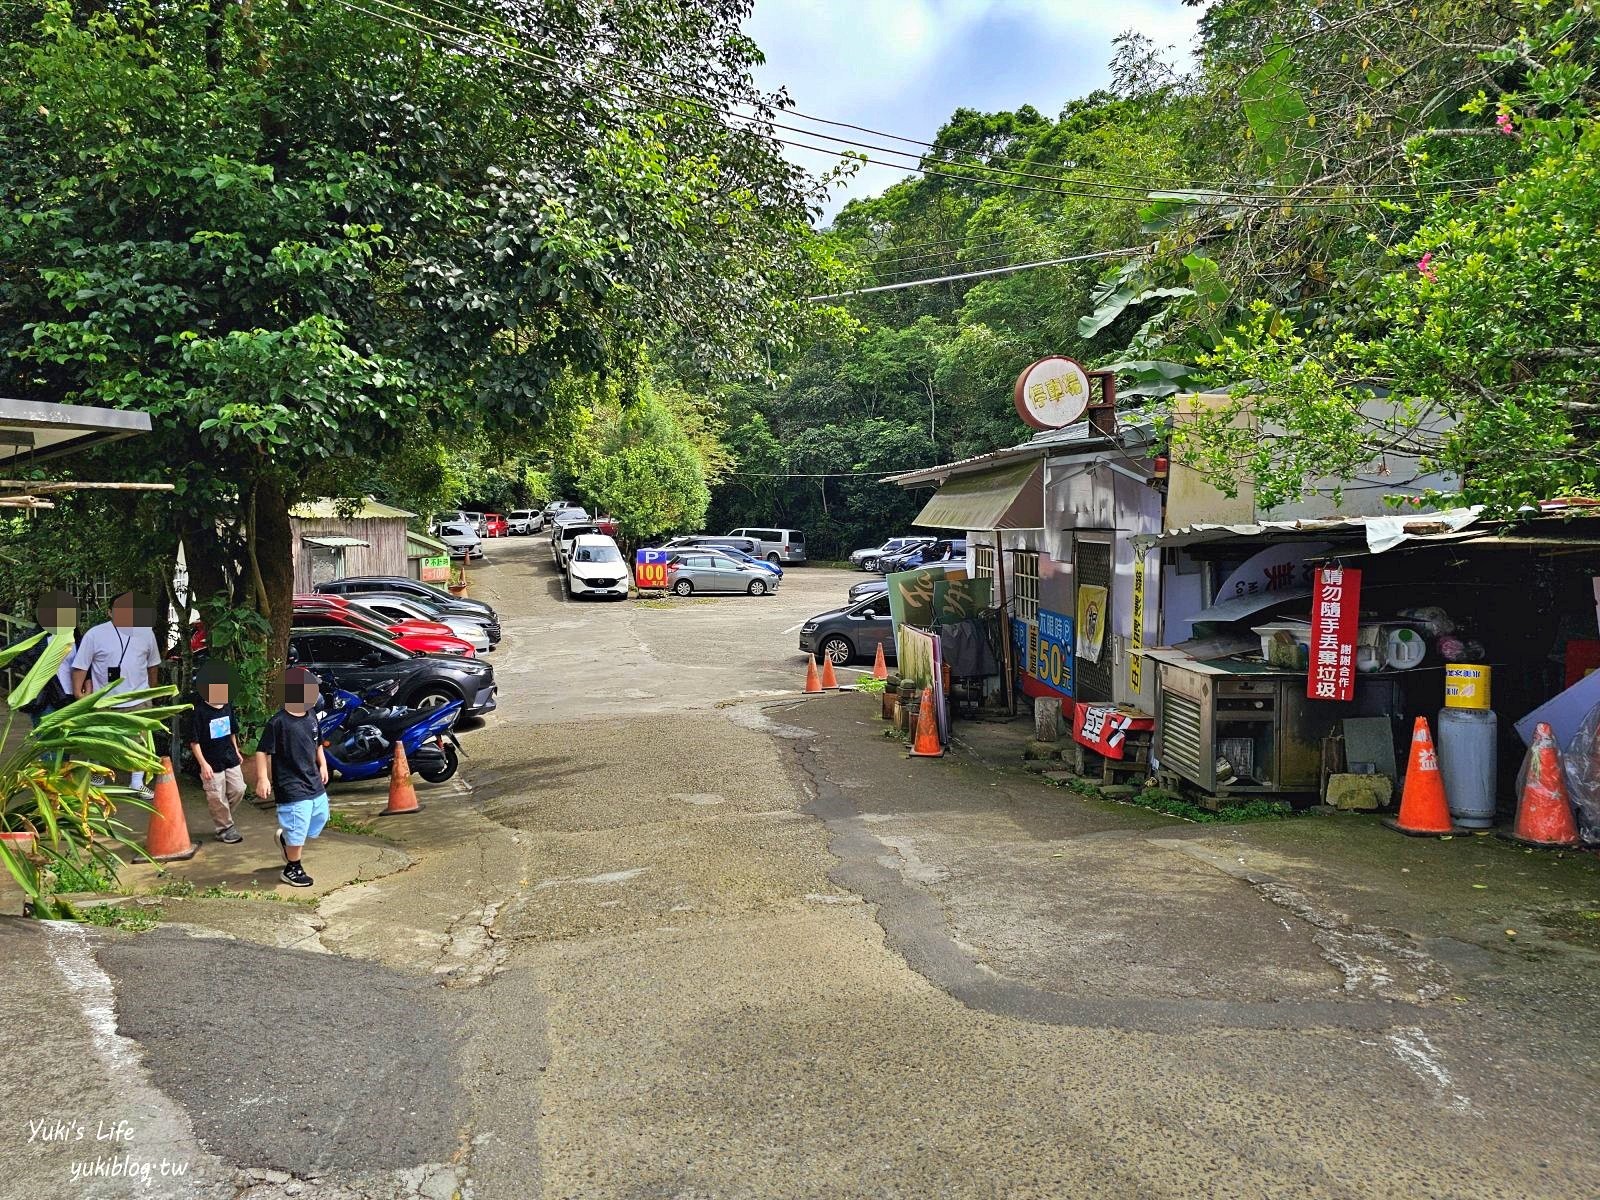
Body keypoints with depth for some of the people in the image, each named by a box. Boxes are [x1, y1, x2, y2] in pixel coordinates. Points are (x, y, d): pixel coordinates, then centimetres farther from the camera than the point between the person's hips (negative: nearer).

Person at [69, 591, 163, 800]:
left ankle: (137, 783, 23)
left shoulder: (146, 632, 1)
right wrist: (78, 695, -10)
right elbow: (80, 667, -6)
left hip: (139, 701, 2)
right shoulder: (95, 634, -8)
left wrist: (151, 690, 21)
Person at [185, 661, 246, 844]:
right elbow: (194, 741, -15)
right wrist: (203, 764, -17)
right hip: (211, 763, -6)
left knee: (238, 790, 10)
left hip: (230, 759, 6)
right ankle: (225, 828, 18)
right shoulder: (198, 712, -17)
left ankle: (223, 818, 32)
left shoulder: (228, 706, 2)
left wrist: (236, 752, 20)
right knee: (217, 798, 3)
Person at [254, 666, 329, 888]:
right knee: (297, 828, -2)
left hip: (314, 782, 8)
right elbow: (262, 752, -16)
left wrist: (323, 765, 18)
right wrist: (262, 779, -19)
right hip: (291, 787, -8)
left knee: (320, 817, 19)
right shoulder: (278, 722, -18)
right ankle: (292, 869, 19)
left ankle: (285, 838, 44)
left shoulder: (311, 717, 5)